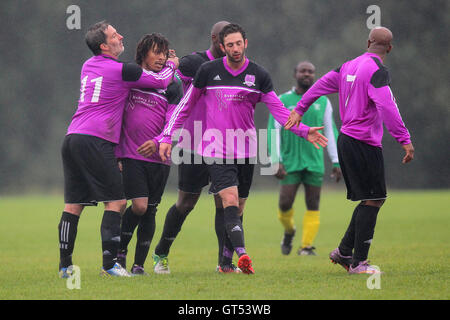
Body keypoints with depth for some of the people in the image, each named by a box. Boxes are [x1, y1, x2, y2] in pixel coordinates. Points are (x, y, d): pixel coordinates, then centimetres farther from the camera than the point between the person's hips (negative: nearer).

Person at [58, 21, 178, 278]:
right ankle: (109, 263, -11)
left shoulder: (88, 66, 17)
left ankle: (65, 265, 5)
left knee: (73, 205, 8)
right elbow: (160, 81, 3)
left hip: (72, 138, 8)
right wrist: (171, 66, 25)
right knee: (116, 202, -3)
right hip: (96, 141, -8)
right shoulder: (121, 70, -6)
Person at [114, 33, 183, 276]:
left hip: (159, 158, 2)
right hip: (131, 155, -1)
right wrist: (116, 154, 5)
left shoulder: (172, 86, 4)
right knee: (139, 206, -15)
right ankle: (120, 249, 9)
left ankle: (139, 264, 15)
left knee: (150, 211, 4)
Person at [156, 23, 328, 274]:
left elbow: (279, 110, 3)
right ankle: (242, 254, -33)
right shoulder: (208, 71, 0)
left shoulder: (259, 75, 3)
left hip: (246, 149, 3)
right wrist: (167, 137, 5)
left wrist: (304, 131, -11)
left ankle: (225, 261, 21)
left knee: (238, 208, 8)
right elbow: (186, 105, 9)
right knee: (230, 200, -19)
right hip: (216, 148, -3)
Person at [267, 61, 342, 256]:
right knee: (285, 204, -8)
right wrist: (275, 161, -10)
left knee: (313, 207, -2)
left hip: (315, 163, 2)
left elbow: (331, 132, 12)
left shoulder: (322, 101, 9)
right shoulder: (283, 101, 2)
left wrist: (336, 162, 7)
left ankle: (306, 246, 3)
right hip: (290, 163, -2)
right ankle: (289, 231, 22)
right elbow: (273, 132, 0)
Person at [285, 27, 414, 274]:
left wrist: (299, 109, 33)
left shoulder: (350, 66, 12)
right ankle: (358, 262, -8)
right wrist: (404, 140, -23)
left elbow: (322, 84, 22)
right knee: (373, 200, -6)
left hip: (346, 140, 9)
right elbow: (386, 107, -23)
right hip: (364, 143, -9)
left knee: (370, 200, 15)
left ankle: (344, 252, 18)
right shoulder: (378, 71, -13)